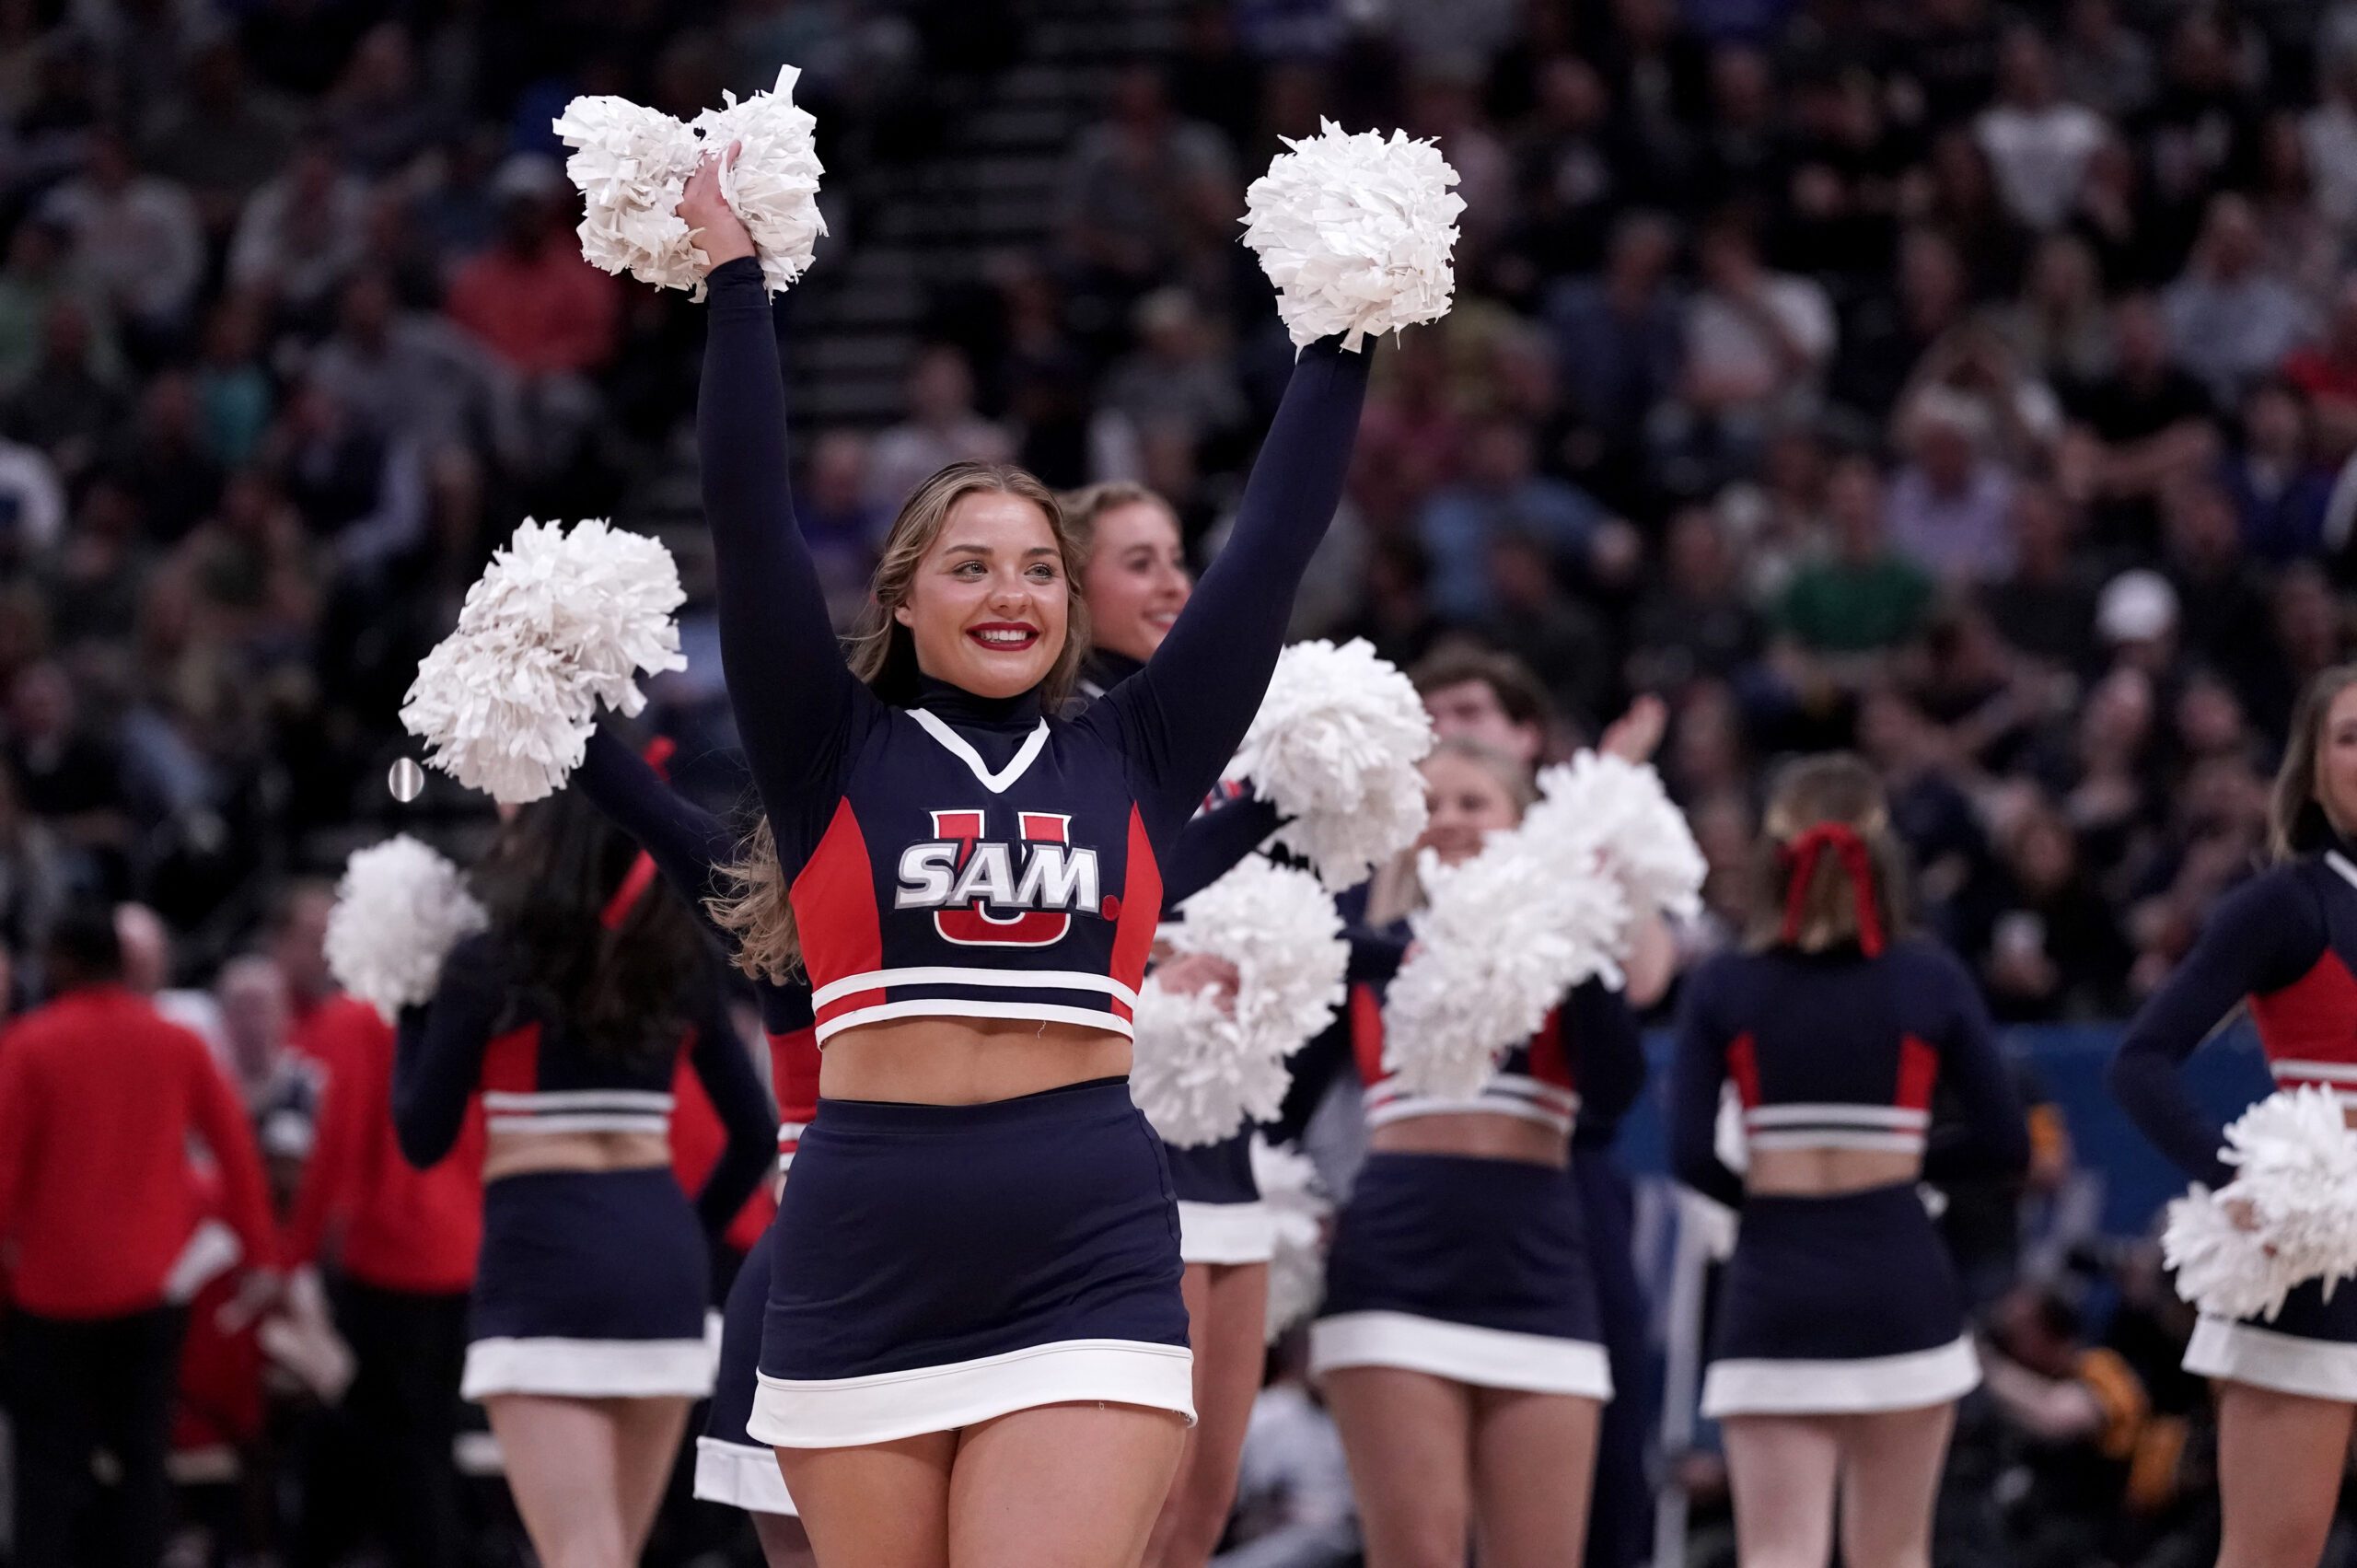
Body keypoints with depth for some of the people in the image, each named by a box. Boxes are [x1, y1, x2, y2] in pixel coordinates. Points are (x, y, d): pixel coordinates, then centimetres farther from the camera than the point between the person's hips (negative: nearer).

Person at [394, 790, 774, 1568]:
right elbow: (754, 1133, 12)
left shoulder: (487, 967, -3)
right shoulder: (676, 964, 11)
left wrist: (410, 1008, 12)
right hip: (661, 1248, 5)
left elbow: (423, 1139, 1)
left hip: (542, 1249, -5)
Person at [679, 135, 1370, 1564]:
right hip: (865, 1266, 0)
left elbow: (1276, 542, 12)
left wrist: (1344, 334, 11)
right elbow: (751, 516, 1)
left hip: (1088, 1270, 0)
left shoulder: (1132, 761, 12)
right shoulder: (833, 755, 8)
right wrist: (735, 277, -1)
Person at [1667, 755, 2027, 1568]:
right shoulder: (1929, 982, 1)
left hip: (1772, 1287, -1)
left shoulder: (1722, 988, 0)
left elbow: (1690, 1155, -7)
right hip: (1899, 1285, 1)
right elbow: (2005, 1141, 0)